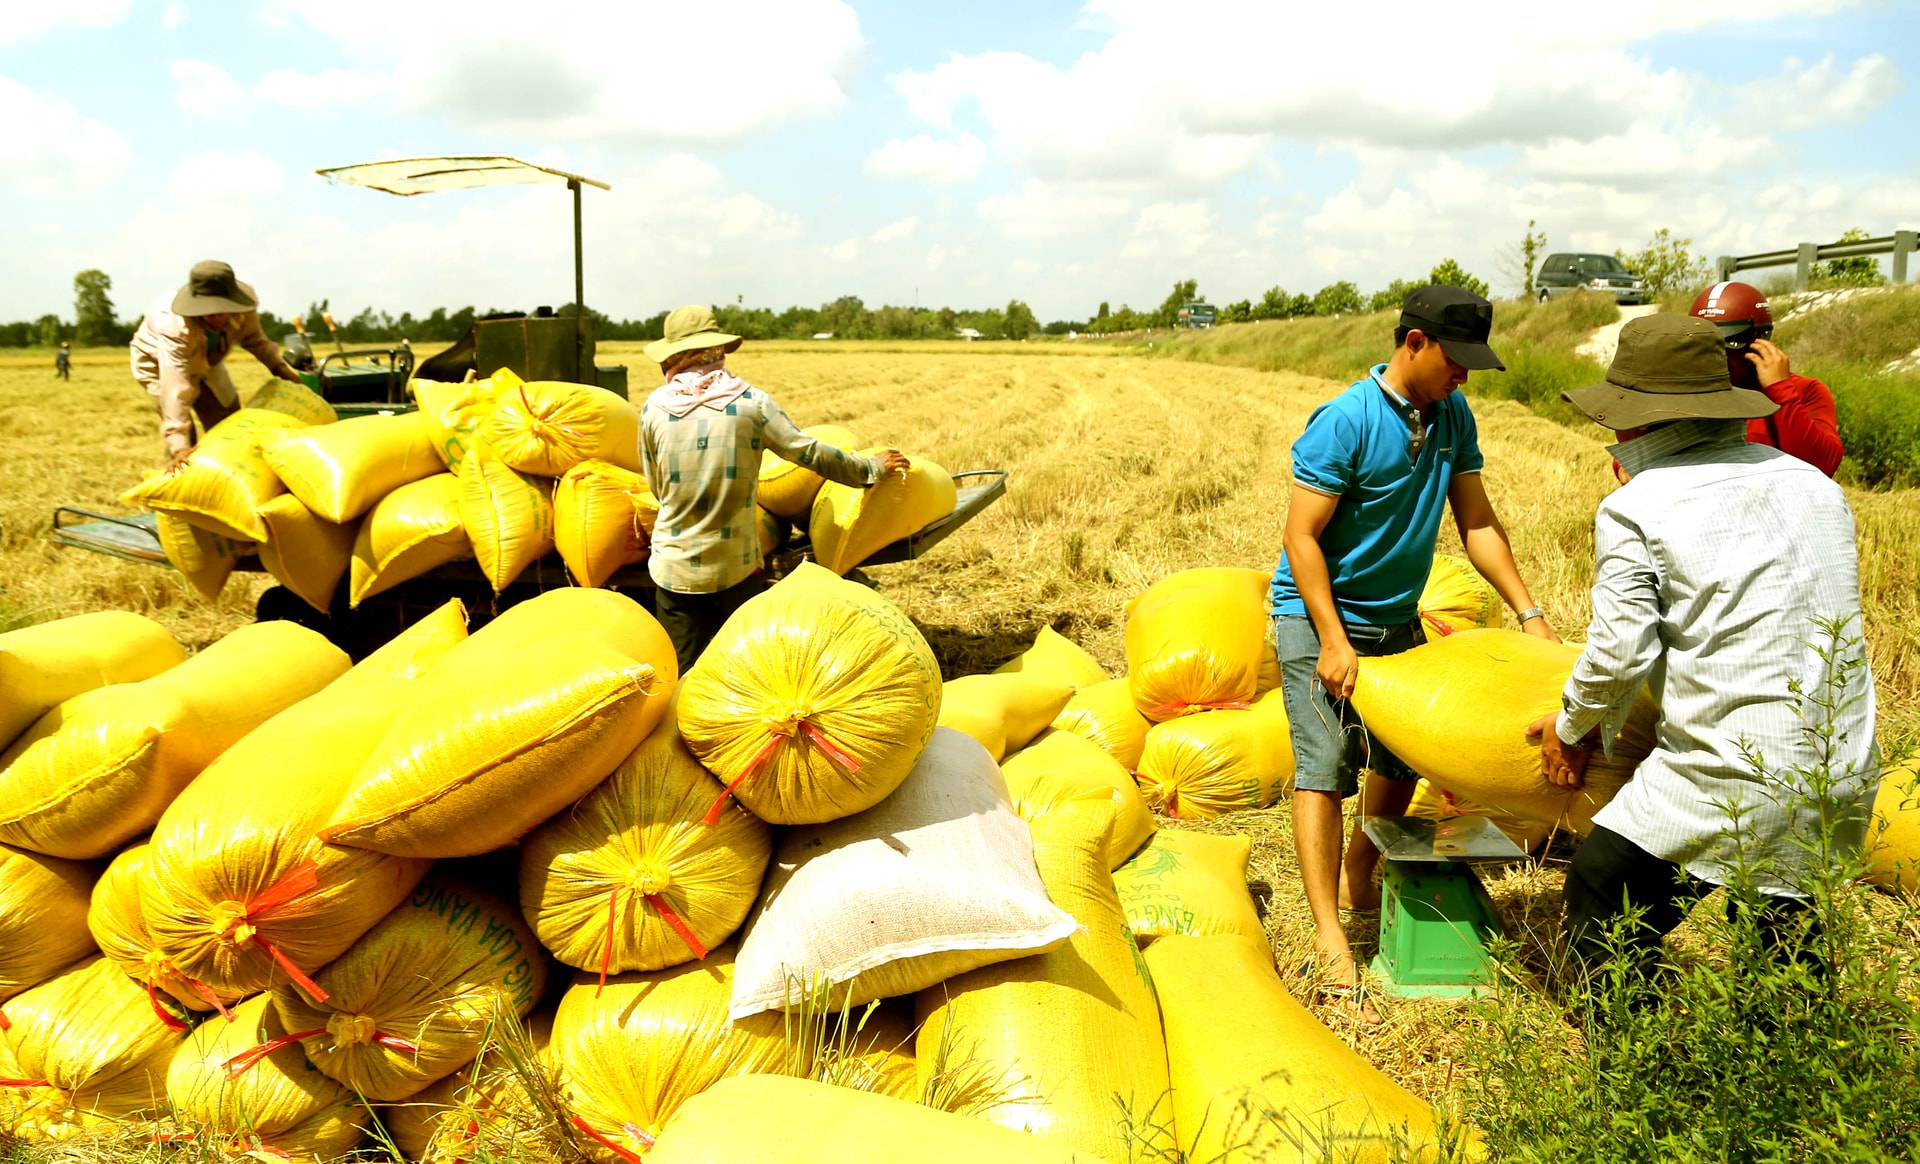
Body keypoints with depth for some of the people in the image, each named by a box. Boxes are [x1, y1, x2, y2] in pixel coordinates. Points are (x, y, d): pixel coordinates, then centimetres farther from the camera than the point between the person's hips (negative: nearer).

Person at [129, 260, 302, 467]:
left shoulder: (242, 310, -32)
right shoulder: (175, 327, -47)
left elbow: (253, 338, -7)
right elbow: (175, 387, -52)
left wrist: (278, 366, -23)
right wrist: (178, 447, -58)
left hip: (205, 361, 6)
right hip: (157, 360, -5)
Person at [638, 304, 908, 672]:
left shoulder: (654, 408, -2)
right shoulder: (750, 401, -6)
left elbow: (656, 487, 8)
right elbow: (811, 454, -1)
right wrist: (873, 467, 13)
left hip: (674, 569, 1)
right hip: (736, 568, -1)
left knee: (684, 674, 9)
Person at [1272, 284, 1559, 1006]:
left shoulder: (1453, 417, 1)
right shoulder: (1344, 421, -20)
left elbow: (1477, 522, 6)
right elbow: (1302, 536, -20)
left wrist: (1529, 613, -1)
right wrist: (1334, 641, -24)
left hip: (1397, 617, 7)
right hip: (1319, 617, -7)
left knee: (1403, 757, 13)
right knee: (1325, 764, -11)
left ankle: (1356, 879, 33)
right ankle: (1328, 931, -6)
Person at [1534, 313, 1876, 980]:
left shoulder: (1633, 508, -8)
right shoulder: (1814, 483, 12)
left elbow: (1620, 653, -11)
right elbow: (1826, 617, 18)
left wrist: (1573, 729, 7)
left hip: (1733, 779, -7)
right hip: (1847, 773, 7)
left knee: (1602, 913, 7)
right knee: (1778, 930, 25)